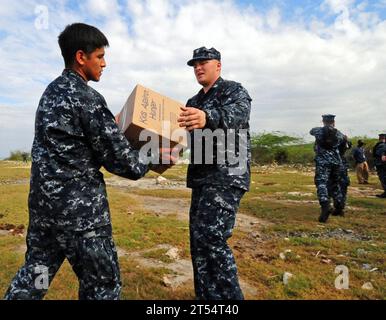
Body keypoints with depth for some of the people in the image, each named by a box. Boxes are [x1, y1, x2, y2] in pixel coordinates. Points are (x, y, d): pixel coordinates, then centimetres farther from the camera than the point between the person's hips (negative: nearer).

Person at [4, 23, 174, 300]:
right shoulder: (87, 97, -15)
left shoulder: (52, 91, 13)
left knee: (34, 275, 22)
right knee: (103, 284, 6)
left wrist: (111, 123, 25)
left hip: (43, 202, 9)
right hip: (80, 209, -9)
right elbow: (118, 158, -14)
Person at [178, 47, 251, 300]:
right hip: (201, 176, 8)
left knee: (211, 236, -15)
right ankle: (207, 295, 25)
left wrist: (208, 117, -46)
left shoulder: (234, 90, -2)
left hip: (227, 174, -8)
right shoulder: (194, 102, 21)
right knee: (198, 238, 9)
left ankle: (231, 297, 3)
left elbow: (238, 113, -25)